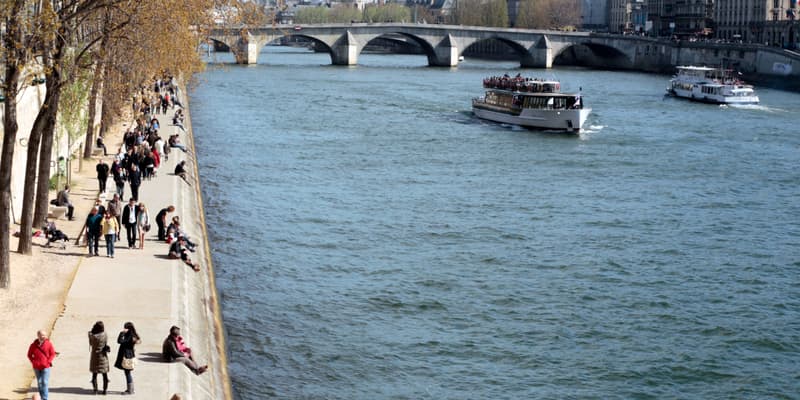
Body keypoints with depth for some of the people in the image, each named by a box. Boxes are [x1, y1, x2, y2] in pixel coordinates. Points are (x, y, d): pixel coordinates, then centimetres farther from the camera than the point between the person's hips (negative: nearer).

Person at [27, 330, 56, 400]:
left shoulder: (49, 344, -7)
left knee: (44, 383, -11)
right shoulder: (33, 345, -4)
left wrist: (48, 361, -8)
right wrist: (33, 362, -1)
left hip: (45, 367, -3)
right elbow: (29, 355, 10)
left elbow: (53, 354, 1)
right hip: (36, 367, 3)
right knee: (39, 383, 12)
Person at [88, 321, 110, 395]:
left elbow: (91, 344, 1)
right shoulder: (105, 335, -13)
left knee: (94, 374, 11)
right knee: (105, 374, 10)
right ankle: (105, 389, 11)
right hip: (103, 356, 1)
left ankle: (95, 389, 10)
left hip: (94, 356, -1)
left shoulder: (92, 336, -17)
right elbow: (106, 344, -1)